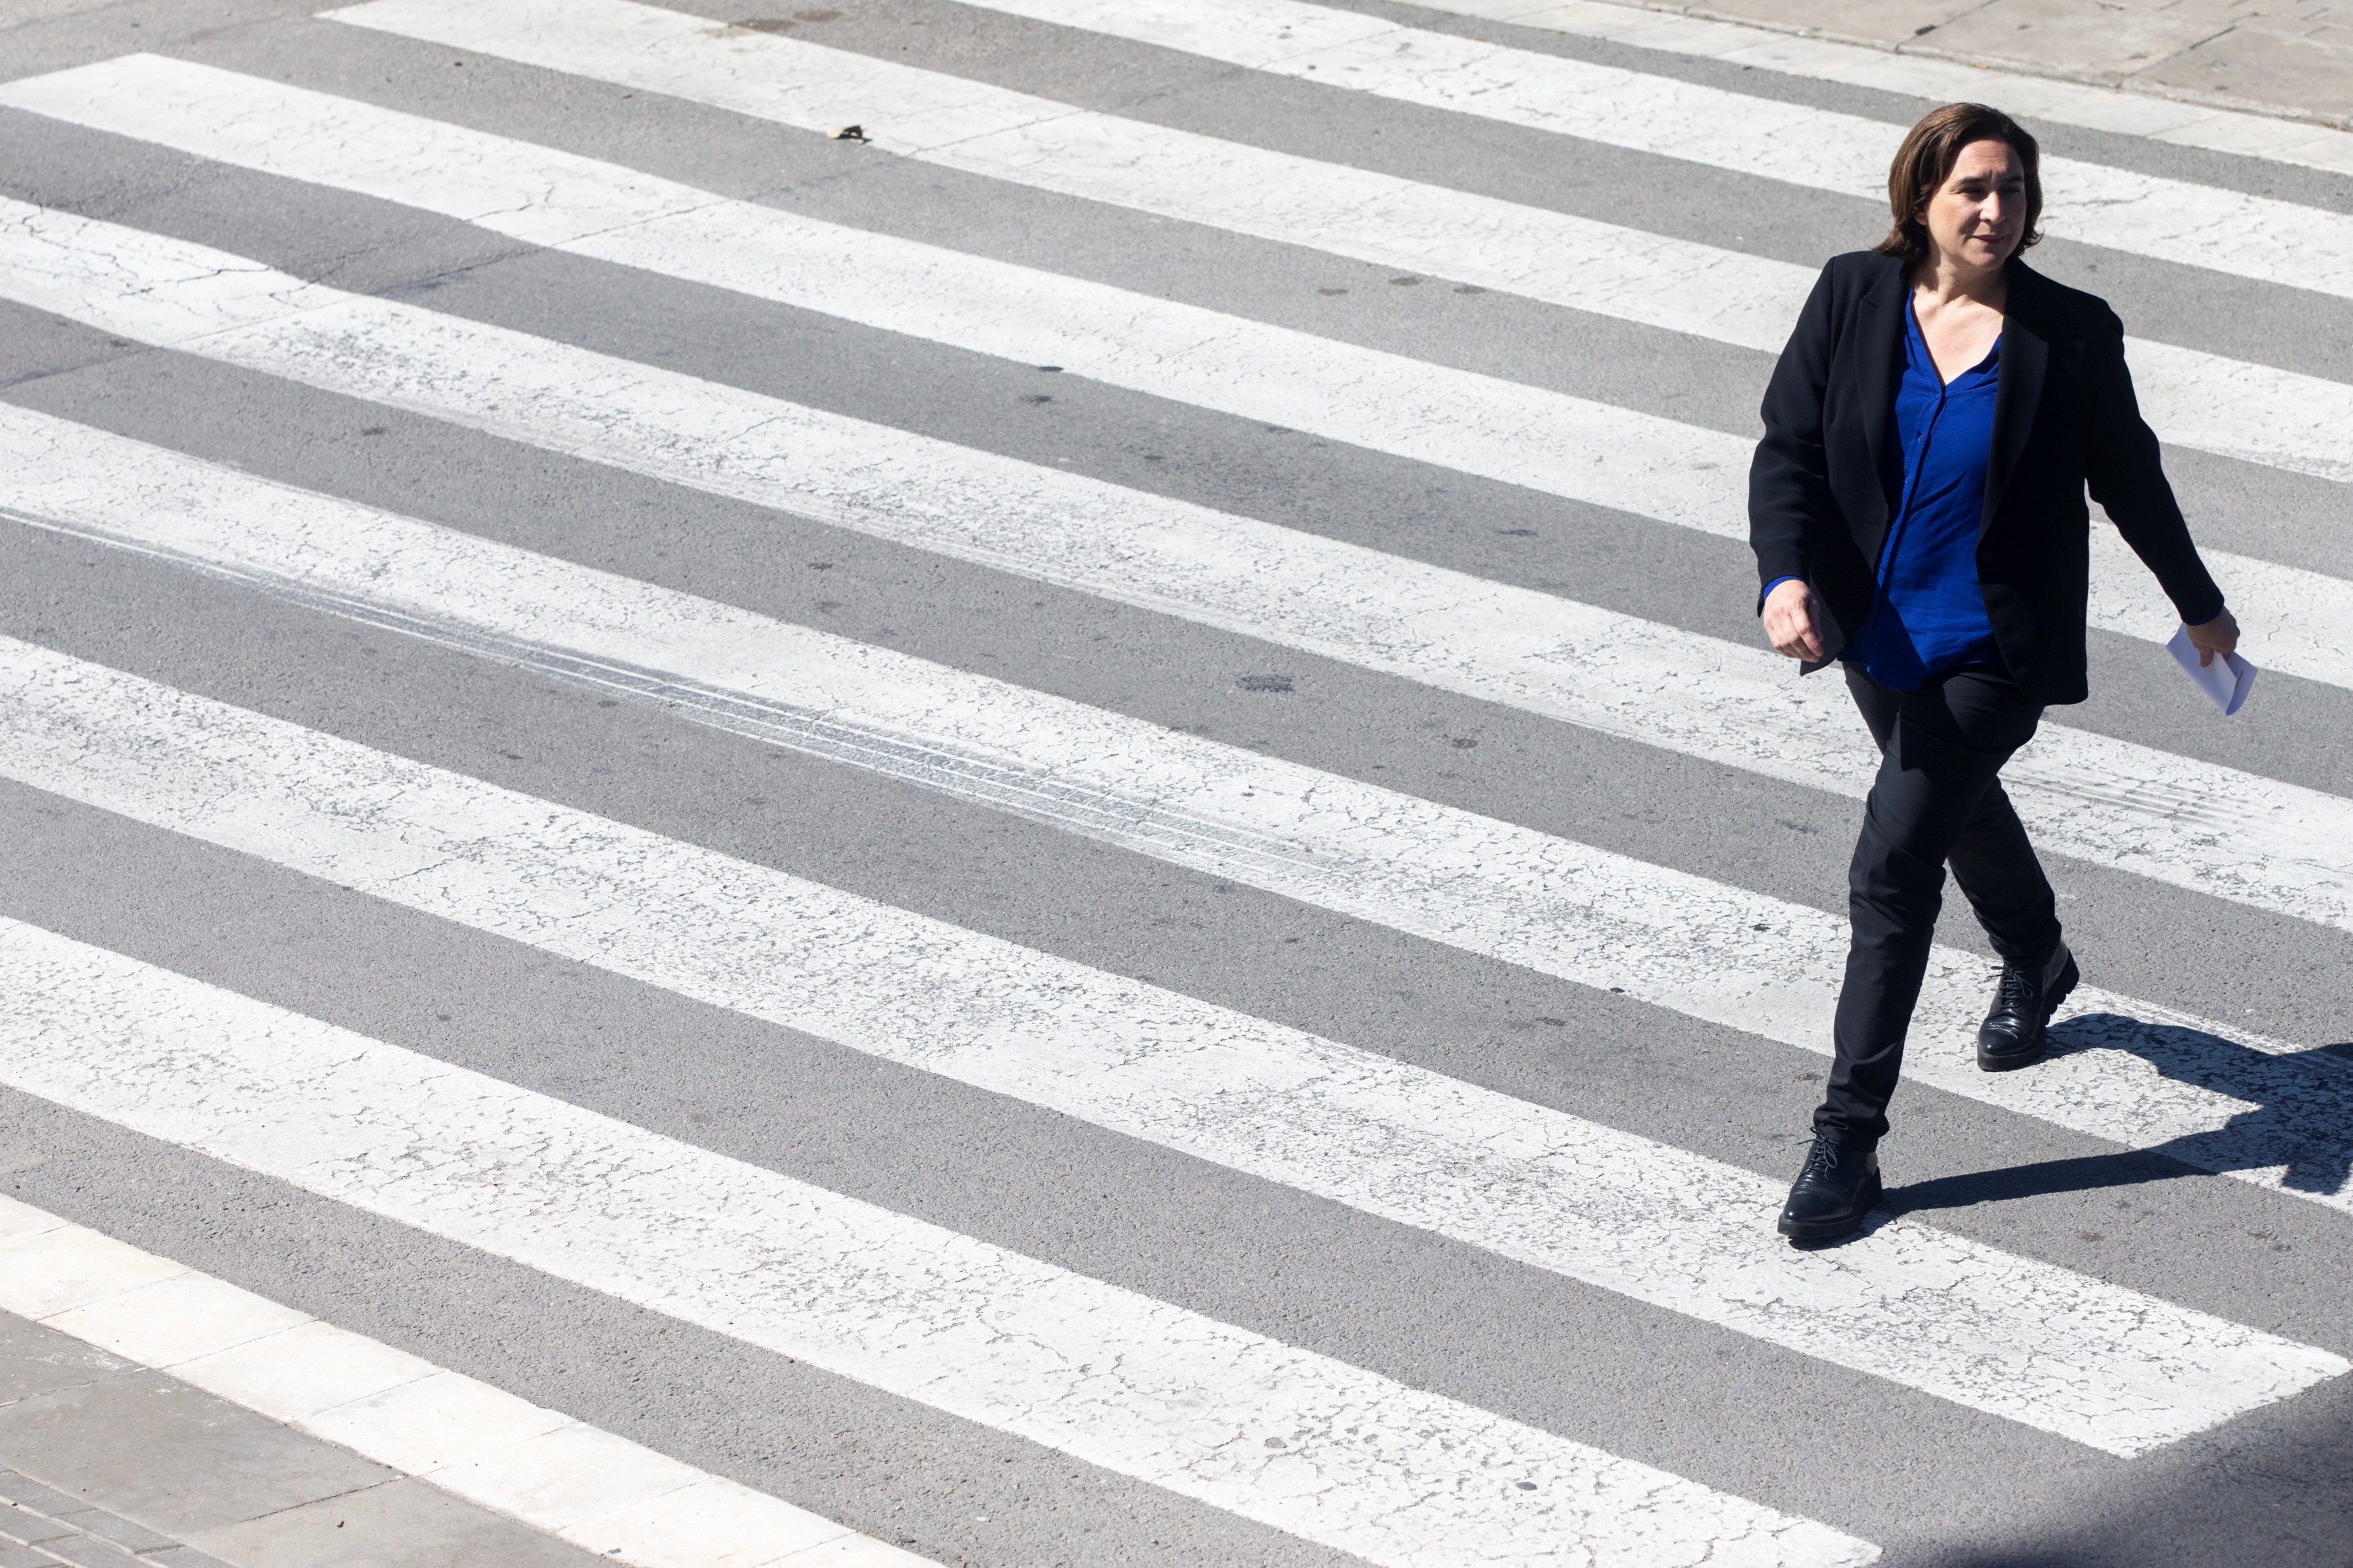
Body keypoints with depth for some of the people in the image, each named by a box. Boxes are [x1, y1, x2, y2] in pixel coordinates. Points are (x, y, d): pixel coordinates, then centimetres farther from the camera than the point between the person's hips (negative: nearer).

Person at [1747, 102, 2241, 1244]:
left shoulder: (2073, 336, -13)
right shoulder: (1852, 298, -7)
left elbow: (2129, 478, 1)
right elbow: (1788, 449, -6)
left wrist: (2199, 604, 13)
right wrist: (1786, 576, -23)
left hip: (1993, 652, -4)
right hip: (1877, 635, 5)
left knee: (1892, 869, -12)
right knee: (1960, 809, 28)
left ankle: (1848, 1138, -6)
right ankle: (2034, 965, 60)